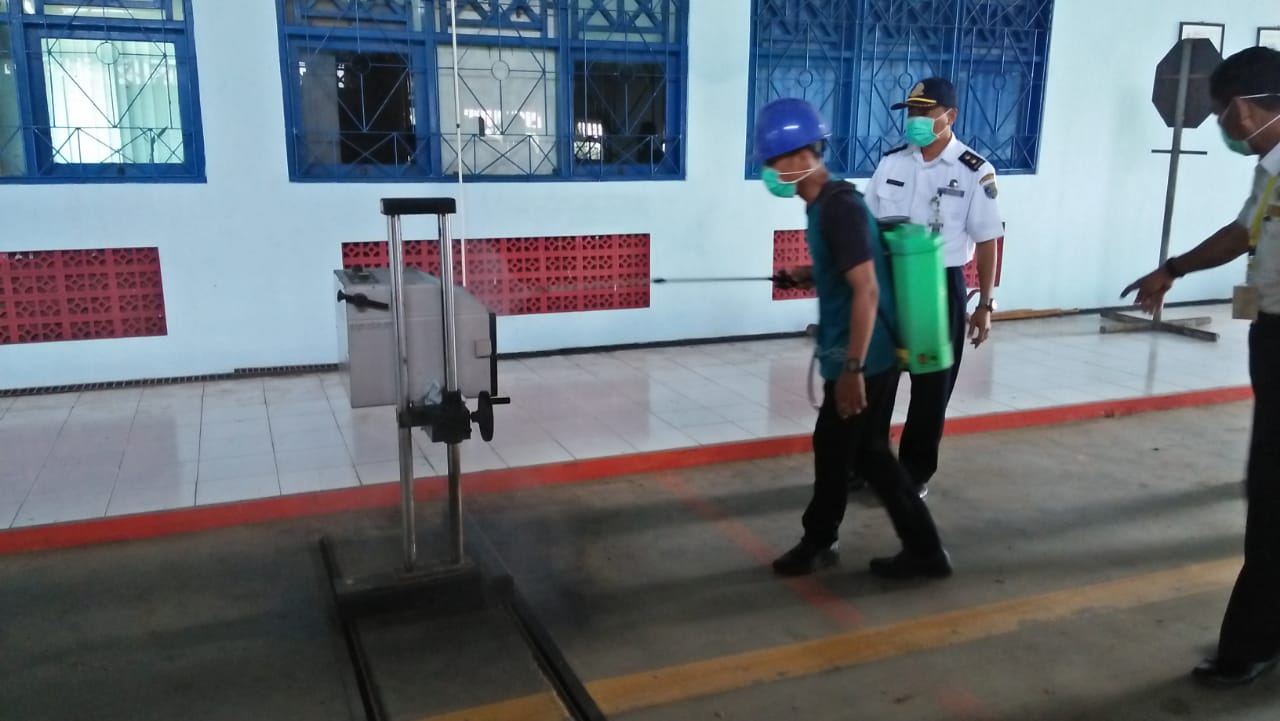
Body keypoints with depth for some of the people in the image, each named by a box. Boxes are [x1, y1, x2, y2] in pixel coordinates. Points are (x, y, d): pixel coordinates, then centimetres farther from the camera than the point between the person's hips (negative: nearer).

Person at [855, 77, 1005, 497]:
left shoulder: (975, 172, -9)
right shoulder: (891, 162, 3)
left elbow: (986, 242, -6)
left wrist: (985, 305, -6)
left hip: (941, 287, -3)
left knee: (932, 385, 8)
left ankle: (916, 471, 24)